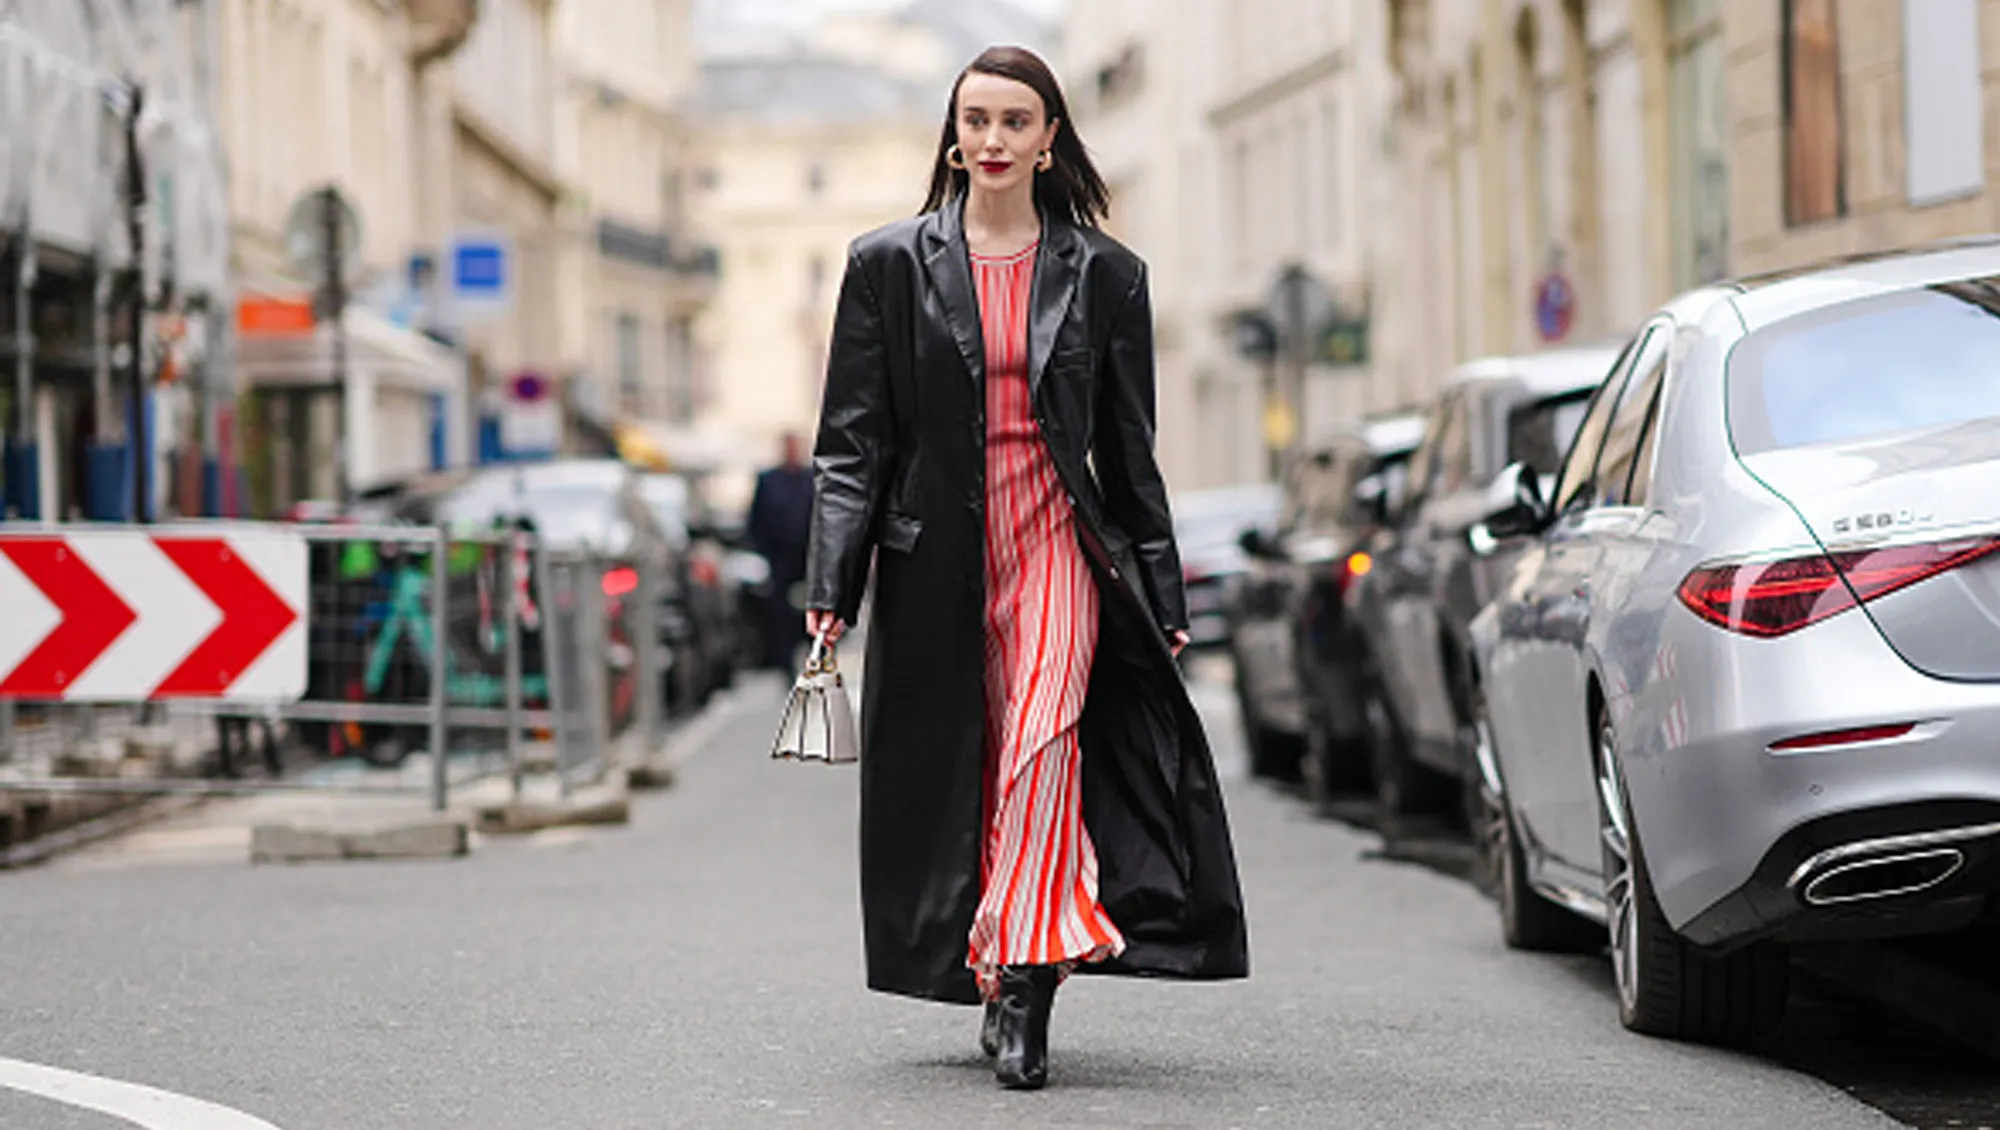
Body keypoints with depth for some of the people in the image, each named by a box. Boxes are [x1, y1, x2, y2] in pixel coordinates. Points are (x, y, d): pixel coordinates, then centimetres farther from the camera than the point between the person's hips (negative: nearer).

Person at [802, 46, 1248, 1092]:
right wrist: (831, 587, -4)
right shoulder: (889, 265, 6)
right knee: (951, 772, 4)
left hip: (1055, 544, -1)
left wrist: (1164, 598, 9)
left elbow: (1130, 454, 11)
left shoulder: (1103, 276, 8)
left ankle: (1019, 978, -22)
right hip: (935, 562, 1)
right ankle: (1014, 982, 18)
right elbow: (852, 444, 4)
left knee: (1044, 740, -21)